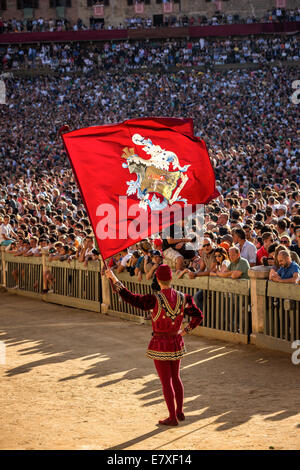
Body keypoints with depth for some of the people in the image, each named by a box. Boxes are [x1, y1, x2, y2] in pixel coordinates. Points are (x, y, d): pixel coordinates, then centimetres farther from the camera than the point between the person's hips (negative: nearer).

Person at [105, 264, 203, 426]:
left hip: (160, 345, -5)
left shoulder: (155, 300, -21)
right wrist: (185, 330, 8)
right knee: (176, 378, 21)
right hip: (176, 343, 5)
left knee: (166, 382, 4)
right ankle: (180, 412, 30)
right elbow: (198, 316, 0)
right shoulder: (182, 298, -5)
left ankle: (172, 418, 9)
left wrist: (114, 279, -18)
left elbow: (131, 298, -22)